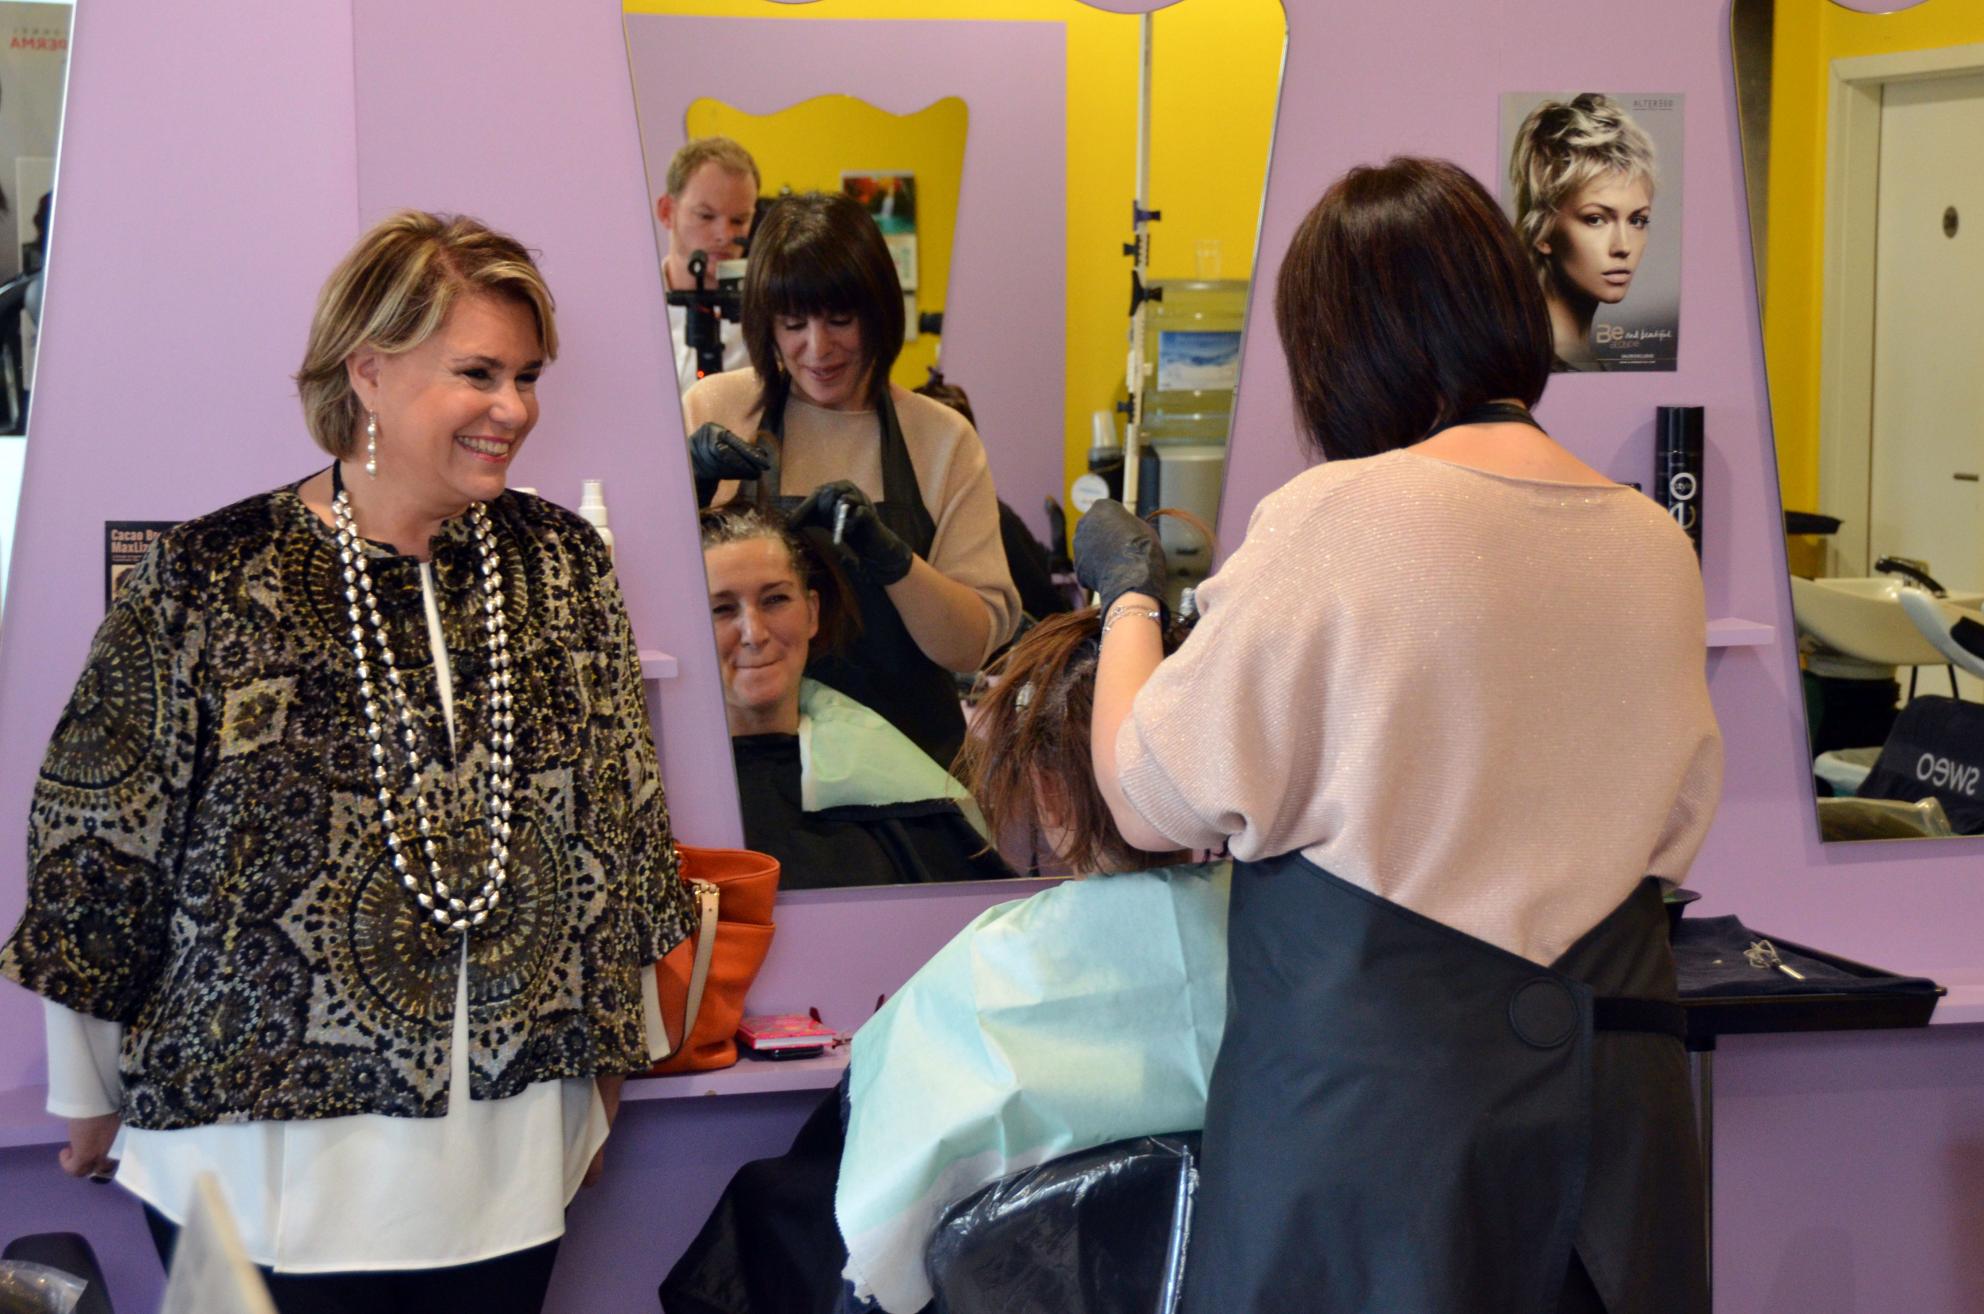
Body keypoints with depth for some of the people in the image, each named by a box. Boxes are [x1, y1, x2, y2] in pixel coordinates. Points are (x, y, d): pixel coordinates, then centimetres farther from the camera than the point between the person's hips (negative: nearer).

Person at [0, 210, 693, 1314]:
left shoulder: (562, 564, 3)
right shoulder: (211, 578, -9)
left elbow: (620, 824, 11)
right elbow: (99, 849, -1)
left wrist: (610, 1058, 15)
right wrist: (97, 1097, 6)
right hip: (268, 1150, -3)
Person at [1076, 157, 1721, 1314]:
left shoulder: (1337, 521, -14)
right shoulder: (1656, 546, 2)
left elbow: (1156, 800, -5)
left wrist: (1129, 594, 10)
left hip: (1370, 1092, -5)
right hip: (1610, 1090, 5)